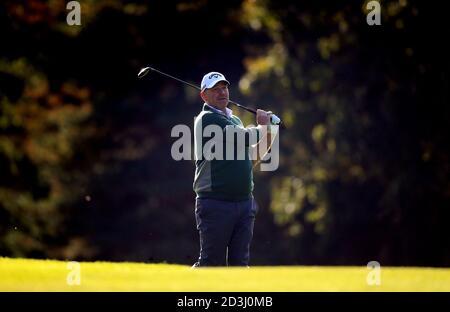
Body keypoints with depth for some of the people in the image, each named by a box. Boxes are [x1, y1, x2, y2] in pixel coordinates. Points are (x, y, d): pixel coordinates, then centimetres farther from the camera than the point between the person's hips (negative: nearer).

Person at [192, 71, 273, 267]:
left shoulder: (234, 120, 18)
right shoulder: (207, 119, -9)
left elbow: (250, 154, 25)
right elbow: (246, 137, -17)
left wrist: (268, 132, 9)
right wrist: (263, 126, 4)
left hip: (244, 201, 8)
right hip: (216, 204, -8)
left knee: (240, 263, 5)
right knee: (212, 263, -5)